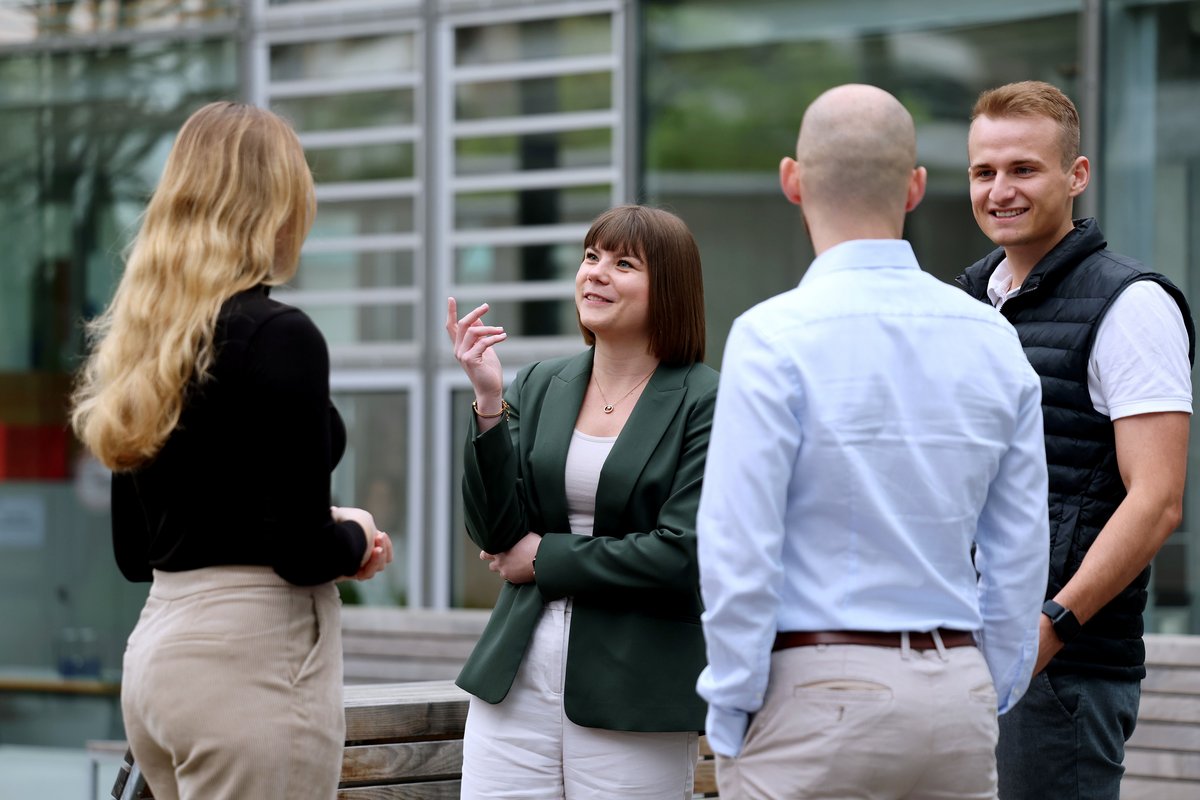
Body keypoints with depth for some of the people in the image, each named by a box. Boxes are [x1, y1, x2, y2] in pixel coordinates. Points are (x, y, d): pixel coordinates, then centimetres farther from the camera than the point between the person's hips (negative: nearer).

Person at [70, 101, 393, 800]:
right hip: (253, 656, -8)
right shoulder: (280, 337, -13)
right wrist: (356, 538, 5)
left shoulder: (141, 340, 10)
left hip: (157, 649, 8)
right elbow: (303, 551, -17)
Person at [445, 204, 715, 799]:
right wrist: (489, 403, -8)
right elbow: (493, 534, 3)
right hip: (516, 685, 4)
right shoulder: (538, 387, 10)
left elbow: (683, 554, -12)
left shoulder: (705, 403, -4)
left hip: (633, 700, -4)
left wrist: (546, 559, -5)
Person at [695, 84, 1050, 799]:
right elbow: (1020, 554, 8)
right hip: (955, 699, 5)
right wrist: (988, 704, 17)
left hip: (815, 694, -5)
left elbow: (738, 552, -13)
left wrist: (730, 722, -4)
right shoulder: (994, 340, 5)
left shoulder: (775, 338, -10)